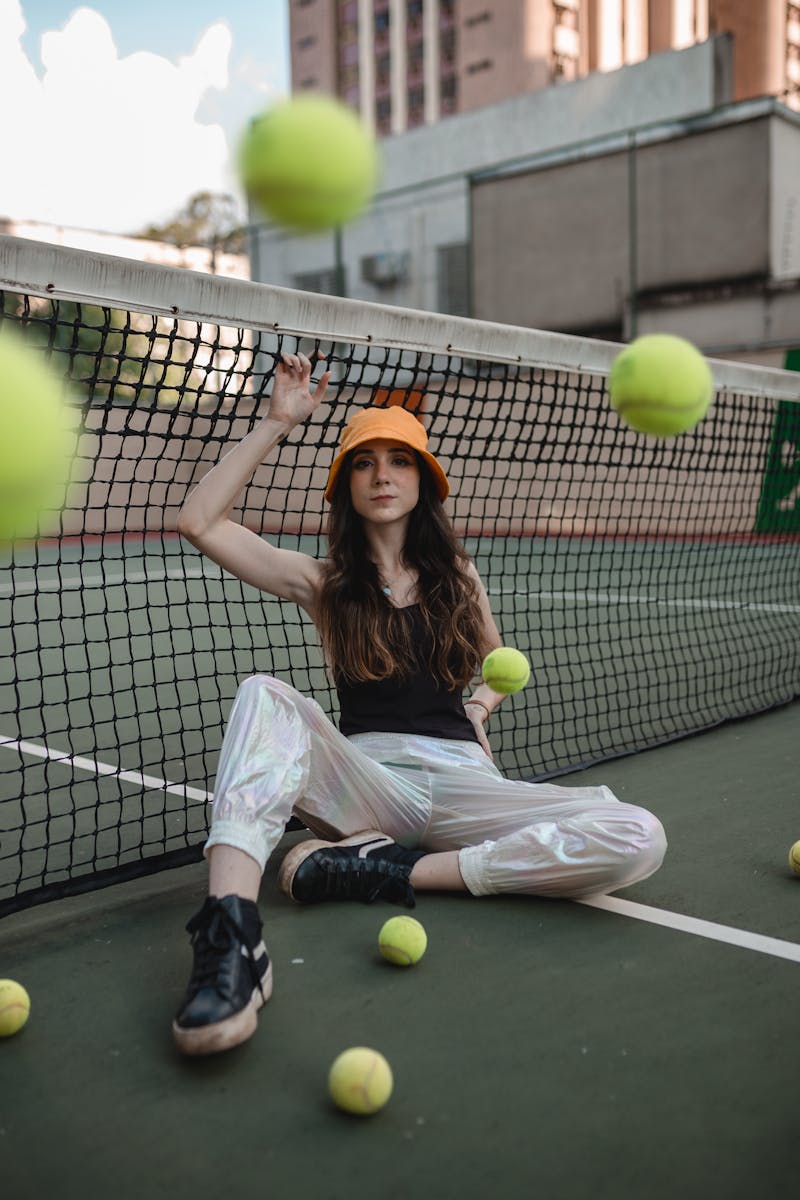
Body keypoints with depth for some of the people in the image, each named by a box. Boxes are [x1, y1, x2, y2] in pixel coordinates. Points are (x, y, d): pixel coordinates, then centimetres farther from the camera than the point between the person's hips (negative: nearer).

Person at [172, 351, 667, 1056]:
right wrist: (277, 423, -1)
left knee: (639, 839, -23)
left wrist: (483, 702, 5)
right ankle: (232, 938, -46)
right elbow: (200, 522, -4)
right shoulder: (324, 583, 8)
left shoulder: (456, 573, 15)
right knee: (264, 695, -31)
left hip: (462, 780, 2)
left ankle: (390, 870, -22)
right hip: (363, 779, -2)